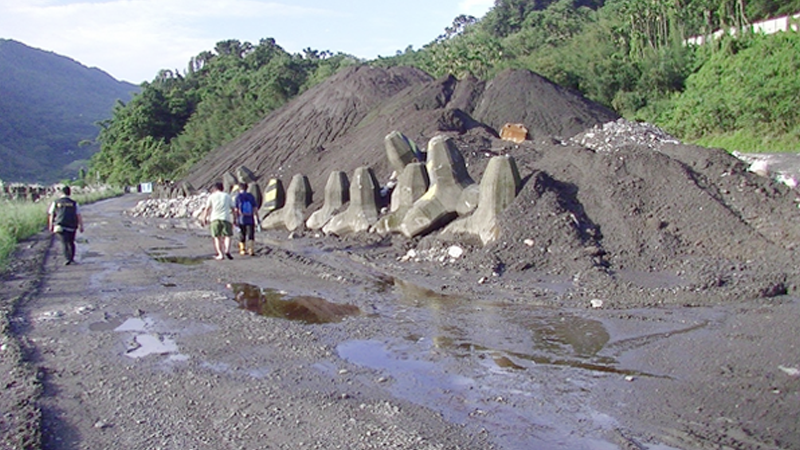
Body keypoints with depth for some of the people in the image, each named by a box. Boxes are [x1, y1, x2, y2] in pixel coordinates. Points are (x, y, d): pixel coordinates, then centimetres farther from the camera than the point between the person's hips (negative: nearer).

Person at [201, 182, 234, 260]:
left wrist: (204, 219, 12)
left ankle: (221, 254, -2)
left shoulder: (212, 196, 10)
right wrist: (233, 219, 21)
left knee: (217, 237, 6)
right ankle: (227, 250, -17)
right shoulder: (227, 196, 15)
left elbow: (207, 209, 4)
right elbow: (232, 208, 13)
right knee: (227, 236, 8)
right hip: (226, 218, 1)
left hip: (215, 218, 0)